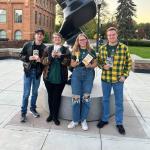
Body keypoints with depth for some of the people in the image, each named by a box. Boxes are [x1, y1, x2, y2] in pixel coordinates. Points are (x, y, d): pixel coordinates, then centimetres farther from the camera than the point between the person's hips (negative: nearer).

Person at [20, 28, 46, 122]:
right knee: (26, 93, -1)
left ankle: (33, 108, 33)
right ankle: (23, 113, 10)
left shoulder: (44, 48, 1)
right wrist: (29, 58, -17)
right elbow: (21, 56, 0)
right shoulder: (27, 45, -1)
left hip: (37, 72, 2)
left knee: (35, 92, 14)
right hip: (28, 71, -1)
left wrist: (40, 60, -19)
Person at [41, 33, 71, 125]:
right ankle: (51, 114, 28)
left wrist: (60, 56, -20)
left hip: (60, 78, -2)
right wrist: (51, 56, -18)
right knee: (50, 96, 11)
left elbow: (68, 62, -6)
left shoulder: (66, 50, 3)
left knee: (57, 97, 2)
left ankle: (55, 116, 16)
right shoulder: (48, 49, 7)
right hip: (49, 77, 2)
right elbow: (43, 61, -1)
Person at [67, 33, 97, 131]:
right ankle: (75, 120, 13)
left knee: (86, 98, 0)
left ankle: (83, 120, 16)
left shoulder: (91, 51, 5)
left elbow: (95, 64, 7)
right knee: (76, 98, -2)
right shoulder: (75, 51, 8)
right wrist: (76, 63, -10)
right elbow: (72, 64, 12)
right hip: (76, 74, 1)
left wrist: (90, 66, -14)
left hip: (88, 75, 0)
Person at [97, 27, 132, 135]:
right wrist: (103, 66, -11)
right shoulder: (102, 48, 1)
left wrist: (125, 75, -7)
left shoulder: (124, 48, -5)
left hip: (118, 80, -2)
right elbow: (99, 61, 10)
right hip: (105, 79, 2)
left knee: (119, 102, 9)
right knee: (105, 100, 15)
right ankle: (105, 119, 33)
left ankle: (119, 123, 25)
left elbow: (129, 63, 1)